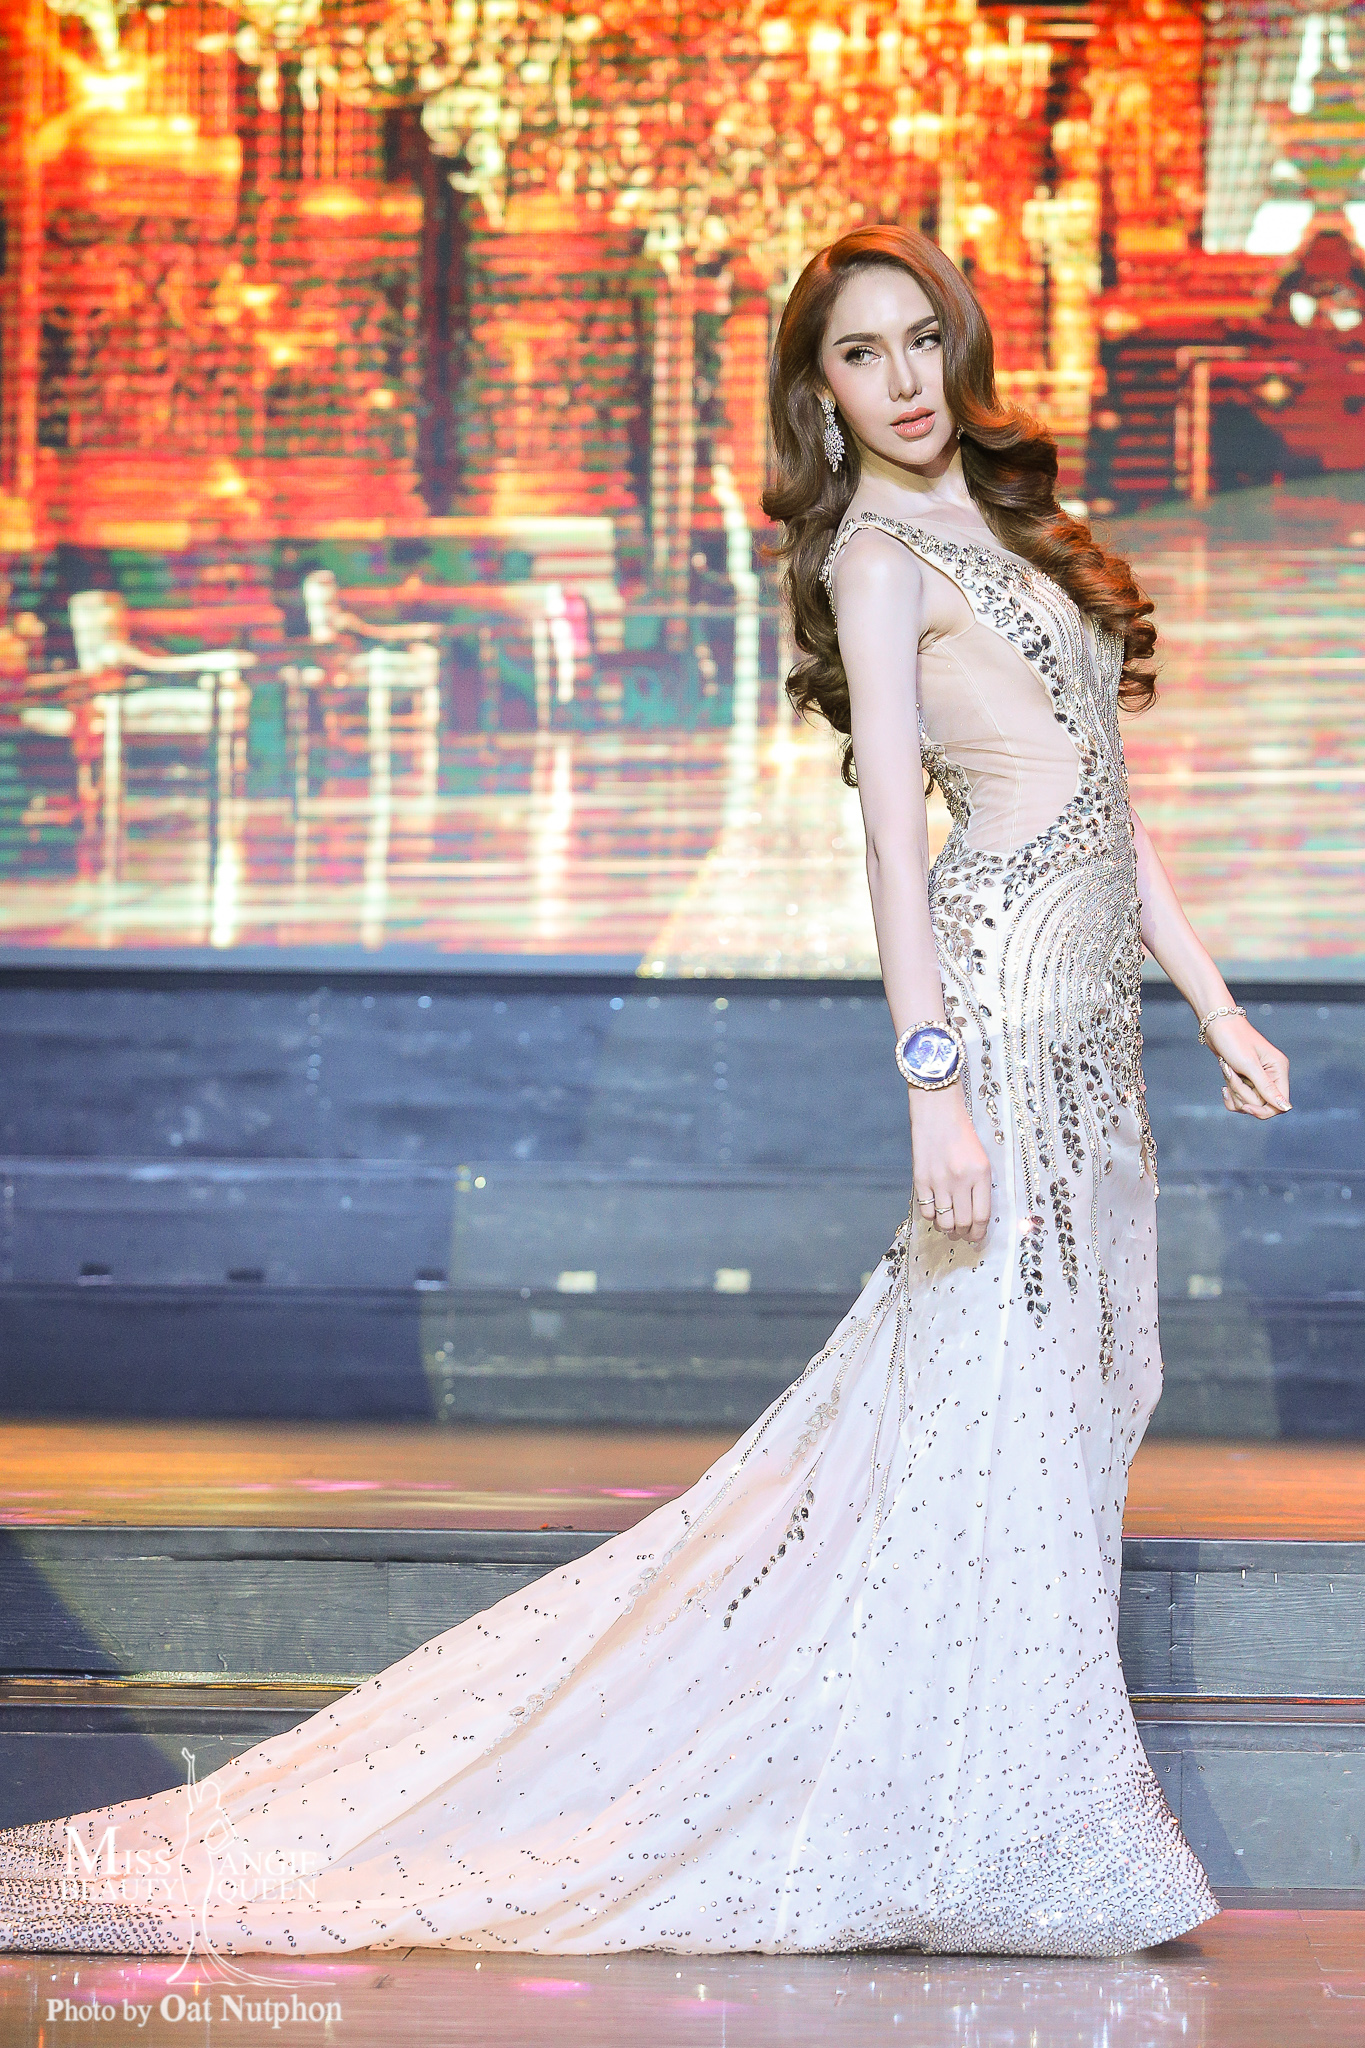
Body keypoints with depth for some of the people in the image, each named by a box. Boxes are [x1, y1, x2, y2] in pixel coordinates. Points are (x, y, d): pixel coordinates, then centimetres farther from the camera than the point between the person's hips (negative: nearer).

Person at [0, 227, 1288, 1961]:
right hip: (1003, 996, -8)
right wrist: (933, 1081, -23)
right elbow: (891, 826, -15)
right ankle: (974, 1823, -2)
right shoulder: (877, 558, -6)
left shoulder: (997, 526, 19)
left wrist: (1212, 1002, 18)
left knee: (1065, 1390, 8)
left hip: (1083, 1006, 8)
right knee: (999, 1396, -8)